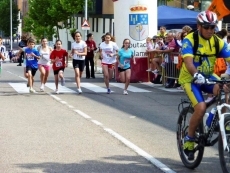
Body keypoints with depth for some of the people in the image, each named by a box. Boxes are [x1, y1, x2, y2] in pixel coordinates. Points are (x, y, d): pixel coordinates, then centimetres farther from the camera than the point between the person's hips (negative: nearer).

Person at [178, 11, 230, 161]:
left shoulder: (218, 42, -5)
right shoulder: (189, 40, -18)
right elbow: (188, 61, -33)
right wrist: (197, 75, -53)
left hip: (208, 77, 5)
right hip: (191, 78, -4)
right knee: (201, 107, -25)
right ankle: (189, 139, -4)